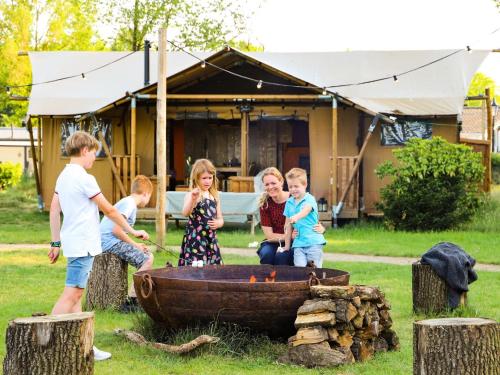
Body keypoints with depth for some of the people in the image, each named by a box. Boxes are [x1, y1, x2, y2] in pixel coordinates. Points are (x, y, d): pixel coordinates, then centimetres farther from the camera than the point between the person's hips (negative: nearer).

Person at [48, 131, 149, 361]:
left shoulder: (63, 176, 12)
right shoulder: (84, 178, -14)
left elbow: (54, 210, 14)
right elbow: (109, 210, -10)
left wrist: (56, 242, 18)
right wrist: (132, 231, 0)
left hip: (72, 243, 10)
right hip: (83, 244, -9)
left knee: (76, 294, 10)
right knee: (71, 294, -9)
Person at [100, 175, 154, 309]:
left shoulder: (128, 202, 20)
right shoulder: (129, 203, -12)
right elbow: (116, 230, -22)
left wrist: (136, 245, 9)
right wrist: (135, 244, -12)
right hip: (109, 241, -10)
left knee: (149, 256, 13)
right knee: (146, 261, -18)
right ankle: (131, 300, -18)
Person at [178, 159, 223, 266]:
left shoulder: (215, 197, 12)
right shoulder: (191, 195, -6)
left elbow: (220, 219, 18)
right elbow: (185, 213, -23)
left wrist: (218, 223, -5)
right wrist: (192, 198, -38)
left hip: (211, 238, 6)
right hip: (195, 238, -6)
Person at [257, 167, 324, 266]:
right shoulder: (265, 204, -5)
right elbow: (269, 235, -6)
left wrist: (320, 228, -28)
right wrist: (290, 236, -22)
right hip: (273, 243, 2)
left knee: (281, 256, -32)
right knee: (266, 254, -30)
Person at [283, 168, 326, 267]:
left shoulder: (309, 199, -4)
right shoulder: (289, 202, 12)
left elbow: (305, 211, -28)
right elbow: (288, 226, 14)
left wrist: (296, 217, -49)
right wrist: (287, 245, 15)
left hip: (314, 241, -4)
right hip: (298, 243, 4)